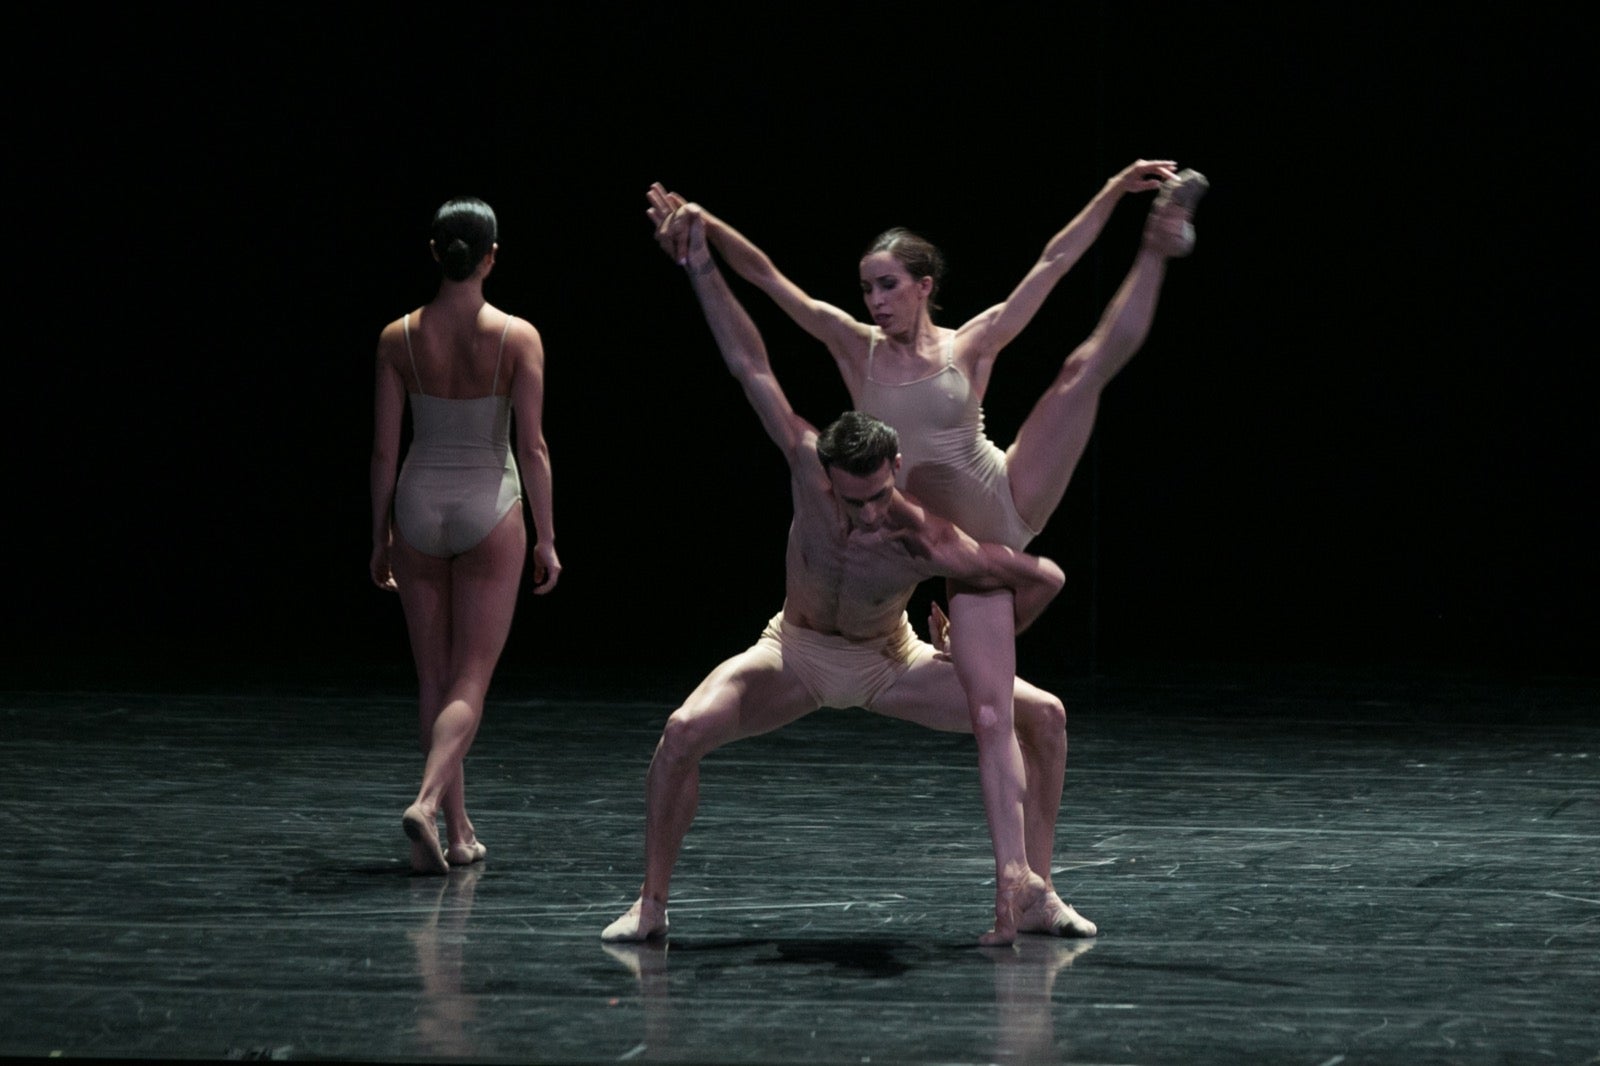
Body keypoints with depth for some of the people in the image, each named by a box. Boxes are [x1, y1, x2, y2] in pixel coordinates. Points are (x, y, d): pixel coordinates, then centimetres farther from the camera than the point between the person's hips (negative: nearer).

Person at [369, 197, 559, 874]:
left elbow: (383, 449, -1)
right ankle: (426, 803, -22)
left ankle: (459, 834, 15)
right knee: (470, 683, 1)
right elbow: (532, 448, -9)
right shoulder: (517, 338, -9)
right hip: (490, 511, -2)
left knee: (435, 681, 12)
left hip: (418, 509, 2)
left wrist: (381, 536, 9)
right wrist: (546, 538, -1)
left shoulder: (398, 338, -3)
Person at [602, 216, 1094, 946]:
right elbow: (749, 364, -27)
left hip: (887, 663, 0)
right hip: (797, 650, 0)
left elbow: (1045, 579, -22)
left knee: (1041, 715, -14)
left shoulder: (932, 546, -33)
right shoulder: (808, 465, -30)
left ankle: (1038, 897, -3)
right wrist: (701, 266, -28)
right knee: (684, 732, -26)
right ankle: (651, 905, -13)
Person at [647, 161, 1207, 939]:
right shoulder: (856, 348, 2)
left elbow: (1053, 265, -5)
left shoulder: (970, 346, -1)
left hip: (1013, 500, 0)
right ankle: (1011, 872, -8)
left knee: (1085, 370, -17)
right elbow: (766, 277, -5)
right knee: (989, 713, -6)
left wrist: (1115, 191, -12)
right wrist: (702, 224, -18)